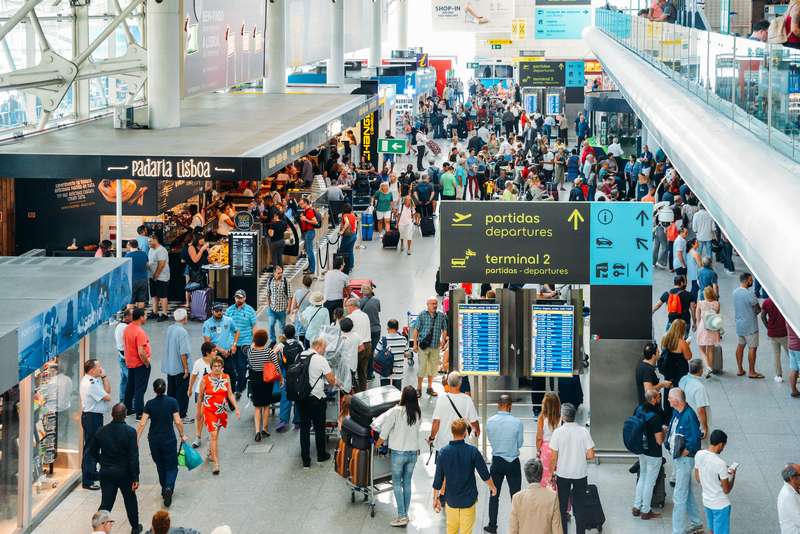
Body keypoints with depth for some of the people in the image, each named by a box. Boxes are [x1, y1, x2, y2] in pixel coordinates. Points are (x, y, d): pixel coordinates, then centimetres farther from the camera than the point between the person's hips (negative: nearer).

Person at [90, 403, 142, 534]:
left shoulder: (101, 431, -4)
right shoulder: (130, 432, -14)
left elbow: (92, 451, 10)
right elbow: (133, 457, -17)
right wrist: (135, 477, -12)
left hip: (106, 472, 2)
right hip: (124, 473, -2)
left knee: (106, 503, 3)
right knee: (130, 500, 18)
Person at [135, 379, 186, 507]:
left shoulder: (150, 404, -5)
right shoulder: (172, 402, -9)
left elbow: (142, 424, -8)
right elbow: (178, 422, -8)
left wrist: (136, 439, -1)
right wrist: (182, 435, 7)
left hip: (154, 440, 2)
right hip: (169, 439, -2)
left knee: (160, 466, 20)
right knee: (172, 466, 7)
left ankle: (164, 492, 27)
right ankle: (169, 487, -20)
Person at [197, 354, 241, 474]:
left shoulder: (226, 378, -2)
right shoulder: (205, 379, -11)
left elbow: (230, 395, 4)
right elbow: (200, 397, 0)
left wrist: (236, 408, -3)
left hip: (222, 410, 4)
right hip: (209, 410, -4)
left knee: (215, 433, 19)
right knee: (214, 435, -11)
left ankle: (210, 451, 48)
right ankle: (216, 463, -11)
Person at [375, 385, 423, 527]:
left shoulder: (396, 412, -16)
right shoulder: (418, 413, -2)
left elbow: (385, 431, -8)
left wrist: (377, 444, 10)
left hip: (399, 452, -4)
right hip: (413, 452, 4)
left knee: (397, 483, 5)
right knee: (407, 483, 15)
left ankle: (402, 516, -2)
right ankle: (406, 514, 19)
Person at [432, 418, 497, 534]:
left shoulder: (443, 452, -8)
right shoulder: (472, 451, -15)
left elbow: (438, 479, -2)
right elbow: (484, 474, -5)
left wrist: (436, 498, 11)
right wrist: (492, 487, 15)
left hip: (451, 499, 2)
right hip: (468, 499, -2)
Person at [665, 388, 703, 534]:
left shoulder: (689, 416, -25)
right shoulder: (676, 412, 3)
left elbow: (693, 442, -25)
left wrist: (680, 455, -15)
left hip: (685, 459, -10)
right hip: (676, 456, 10)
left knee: (679, 496, -4)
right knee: (688, 492, 20)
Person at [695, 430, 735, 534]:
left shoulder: (699, 455, -9)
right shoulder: (720, 464, -29)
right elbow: (726, 490, -19)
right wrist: (733, 475, -1)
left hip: (706, 501, 7)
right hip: (720, 505, -7)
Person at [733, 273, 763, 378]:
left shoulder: (735, 292, 4)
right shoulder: (749, 294, -23)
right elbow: (758, 310, -16)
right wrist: (759, 309, 7)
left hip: (739, 325, 8)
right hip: (750, 326, -8)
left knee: (740, 346, 15)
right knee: (752, 348, 2)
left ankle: (740, 370, 23)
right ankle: (752, 372, 8)